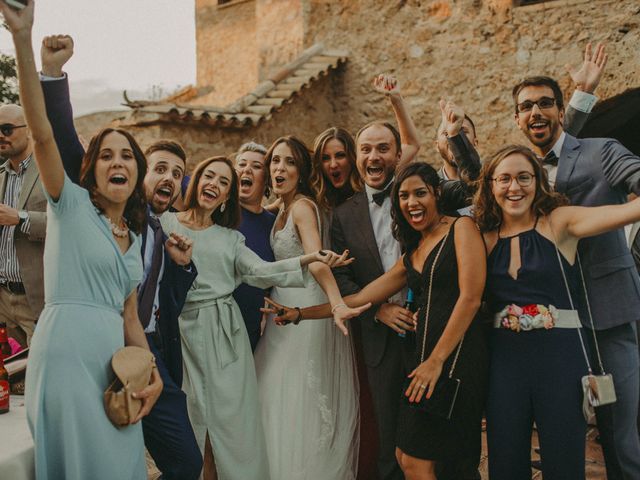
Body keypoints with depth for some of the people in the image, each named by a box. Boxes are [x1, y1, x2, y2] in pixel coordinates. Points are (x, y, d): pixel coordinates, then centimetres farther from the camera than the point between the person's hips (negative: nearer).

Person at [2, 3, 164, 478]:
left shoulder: (134, 239, 15)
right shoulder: (71, 204, 1)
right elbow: (42, 132, -15)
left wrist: (153, 373, 5)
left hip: (116, 366, 6)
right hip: (66, 354, -5)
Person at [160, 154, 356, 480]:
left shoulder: (230, 239, 14)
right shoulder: (166, 223, 8)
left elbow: (261, 271, -1)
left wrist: (309, 259, -14)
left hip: (225, 334, 2)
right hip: (184, 332, -1)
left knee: (232, 420, 0)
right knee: (193, 421, 3)